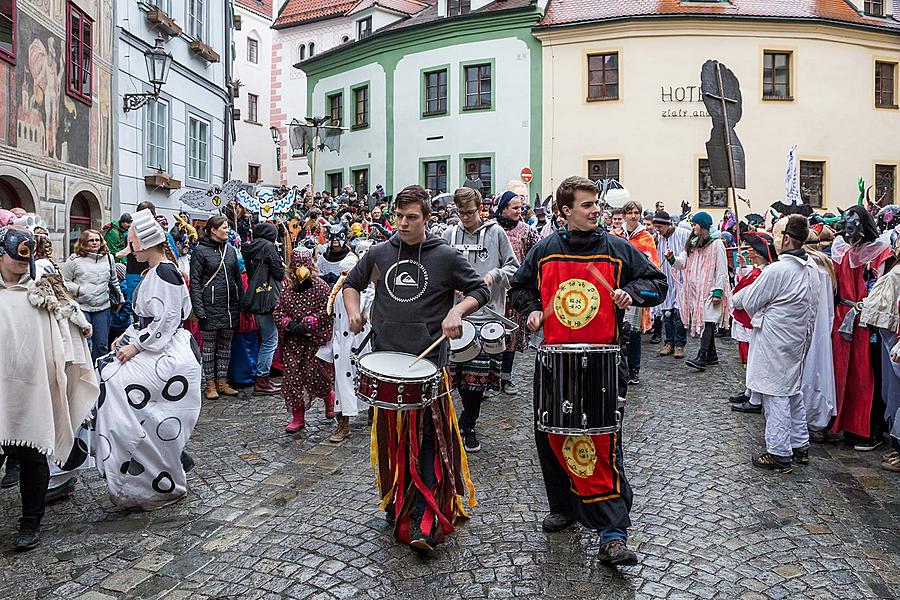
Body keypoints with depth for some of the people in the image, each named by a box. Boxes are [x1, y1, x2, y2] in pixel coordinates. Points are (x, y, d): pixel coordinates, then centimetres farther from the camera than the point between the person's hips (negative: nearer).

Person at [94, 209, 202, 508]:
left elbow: (167, 320, -20)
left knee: (119, 384, -11)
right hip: (157, 348, 10)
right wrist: (127, 338, 11)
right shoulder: (156, 271, 16)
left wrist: (136, 346, -15)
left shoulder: (164, 272, -15)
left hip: (169, 354, -10)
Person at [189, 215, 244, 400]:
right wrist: (199, 309, -15)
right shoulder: (200, 251, -6)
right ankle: (210, 384, 13)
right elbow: (195, 281, -9)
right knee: (209, 345, 4)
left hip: (230, 306, 6)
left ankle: (222, 382, 21)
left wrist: (242, 302, 9)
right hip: (210, 307, -6)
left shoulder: (230, 249, 11)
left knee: (226, 345, 11)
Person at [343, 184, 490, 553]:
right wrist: (353, 310, 3)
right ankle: (395, 504, 32)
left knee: (426, 439, -5)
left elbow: (480, 290, 5)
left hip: (428, 362, -3)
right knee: (390, 437, 13)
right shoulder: (380, 254, 8)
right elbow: (352, 283, 22)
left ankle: (423, 522, 0)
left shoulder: (445, 257, -1)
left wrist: (457, 311, -14)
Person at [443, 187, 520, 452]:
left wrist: (494, 275, -12)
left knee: (479, 374, 2)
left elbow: (513, 267, 6)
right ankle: (469, 419, 21)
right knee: (458, 372, 1)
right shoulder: (450, 234, 9)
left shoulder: (495, 232, 3)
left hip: (487, 314, -2)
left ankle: (467, 425, 20)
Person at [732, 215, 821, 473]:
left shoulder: (777, 270, -22)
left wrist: (734, 297, 9)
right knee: (793, 391, 19)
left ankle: (779, 454, 6)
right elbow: (813, 304, 15)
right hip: (799, 339, 9)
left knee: (776, 396, -1)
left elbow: (749, 302, -13)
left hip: (775, 341, -9)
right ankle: (800, 447, 29)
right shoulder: (812, 268, 5)